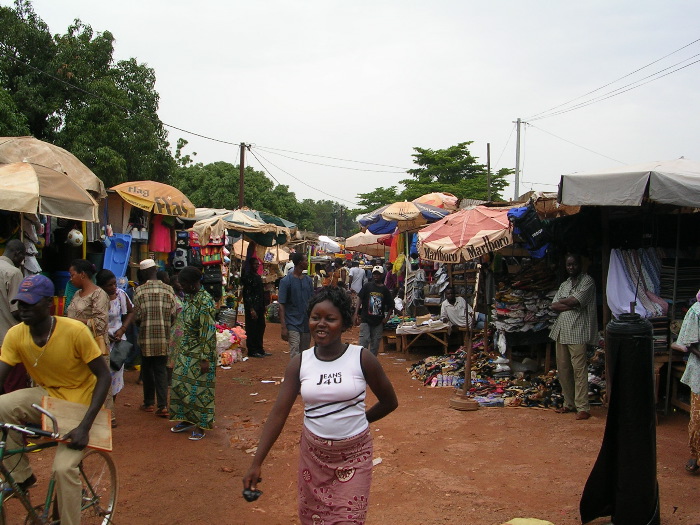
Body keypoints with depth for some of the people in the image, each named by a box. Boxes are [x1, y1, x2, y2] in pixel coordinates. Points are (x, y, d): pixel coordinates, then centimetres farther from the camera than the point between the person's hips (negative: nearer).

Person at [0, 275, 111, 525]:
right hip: (45, 397, 4)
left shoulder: (75, 331, -25)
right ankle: (20, 476, -4)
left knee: (64, 468, -21)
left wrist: (85, 425, -27)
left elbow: (104, 376, -19)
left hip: (79, 404, -4)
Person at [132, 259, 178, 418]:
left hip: (146, 337, -2)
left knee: (147, 370, 13)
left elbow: (137, 317, -8)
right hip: (164, 338, 2)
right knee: (161, 370, 8)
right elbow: (175, 314, -3)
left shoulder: (140, 291, -8)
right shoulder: (168, 289, -2)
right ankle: (163, 406, -2)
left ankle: (149, 403, 23)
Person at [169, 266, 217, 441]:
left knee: (199, 387, 1)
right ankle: (186, 419, 26)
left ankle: (200, 426, 12)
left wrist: (205, 359, -21)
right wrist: (182, 347, 19)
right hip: (186, 348, 9)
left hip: (200, 352, -9)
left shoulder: (205, 301, -20)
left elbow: (208, 332, -21)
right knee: (180, 384, 12)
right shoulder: (188, 297, 7)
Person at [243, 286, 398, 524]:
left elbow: (390, 402, 1)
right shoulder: (299, 363, -5)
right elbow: (278, 413, -8)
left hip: (354, 454, -2)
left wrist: (359, 420, 6)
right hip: (313, 453, 3)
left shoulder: (361, 358, -11)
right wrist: (256, 463, -14)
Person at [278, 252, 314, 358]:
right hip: (293, 324, -5)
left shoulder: (308, 280, 9)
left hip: (307, 324, 5)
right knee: (295, 355, -12)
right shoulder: (286, 281, -6)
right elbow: (282, 305, -7)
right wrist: (283, 327, -13)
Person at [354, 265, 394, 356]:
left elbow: (390, 306, 11)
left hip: (378, 321, 3)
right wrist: (356, 313, -10)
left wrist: (387, 317, 1)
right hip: (365, 319, -2)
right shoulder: (367, 286, -1)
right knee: (364, 340, -9)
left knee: (376, 342, 9)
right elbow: (360, 299, -3)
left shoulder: (385, 290, 4)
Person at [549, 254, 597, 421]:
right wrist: (570, 305, -8)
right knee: (563, 369, 9)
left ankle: (583, 407, -4)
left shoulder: (587, 281, -3)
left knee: (579, 370, -8)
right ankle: (569, 403, 19)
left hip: (577, 332, -7)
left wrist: (561, 302, 4)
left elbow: (574, 301, -15)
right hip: (561, 331, 7)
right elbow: (554, 306, 8)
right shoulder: (564, 284, 20)